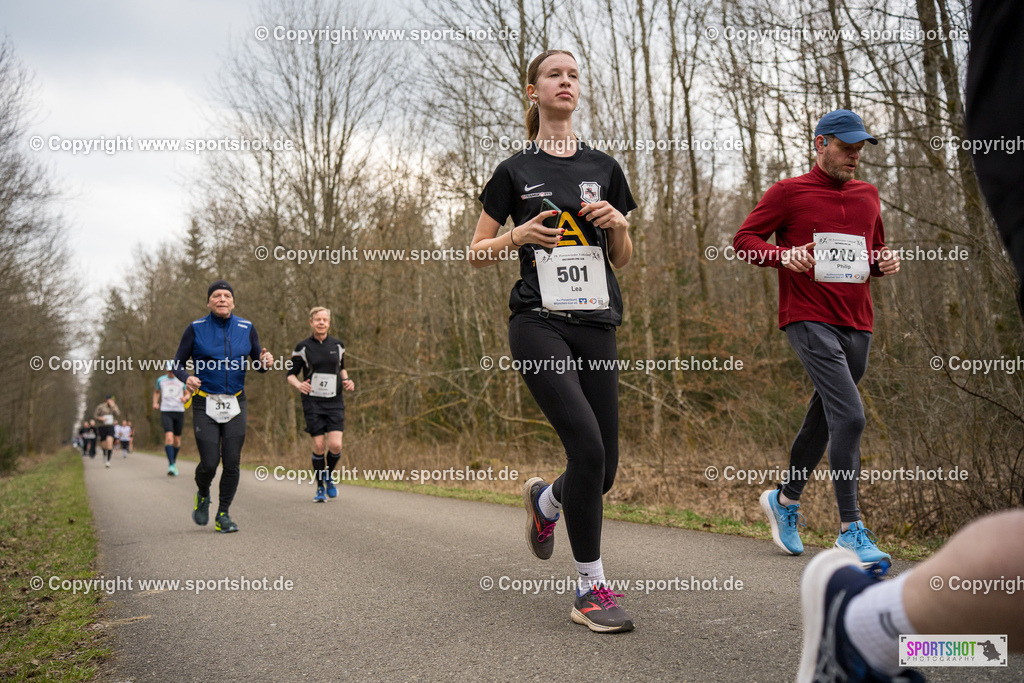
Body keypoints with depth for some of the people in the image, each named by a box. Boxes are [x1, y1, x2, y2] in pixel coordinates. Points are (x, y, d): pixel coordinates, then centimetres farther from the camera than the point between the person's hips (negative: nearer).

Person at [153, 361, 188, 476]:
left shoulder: (182, 380, 6)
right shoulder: (161, 379, 8)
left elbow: (188, 394, 14)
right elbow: (156, 391, 26)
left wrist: (185, 398, -10)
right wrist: (155, 403, 9)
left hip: (179, 411, 1)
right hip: (166, 411, -1)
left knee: (177, 440, 8)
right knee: (169, 437, -19)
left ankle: (174, 460, 34)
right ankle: (171, 465, -22)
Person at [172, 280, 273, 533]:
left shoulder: (246, 328, 4)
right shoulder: (196, 328, -2)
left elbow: (258, 364, 10)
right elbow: (177, 363, 3)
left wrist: (265, 362, -14)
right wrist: (186, 378, -18)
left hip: (235, 403, 2)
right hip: (205, 404, -2)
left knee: (232, 463, -2)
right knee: (209, 463, -7)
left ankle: (223, 516, 14)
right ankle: (203, 496, 27)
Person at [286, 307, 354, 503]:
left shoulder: (337, 344, 8)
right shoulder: (303, 347, 0)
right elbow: (291, 374, 3)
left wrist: (347, 381, 3)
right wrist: (299, 385, -18)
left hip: (335, 402, 2)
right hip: (312, 401, -2)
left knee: (335, 445, -11)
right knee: (319, 446, -5)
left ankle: (329, 476, 20)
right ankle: (320, 488, 14)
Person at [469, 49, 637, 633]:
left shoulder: (604, 168, 14)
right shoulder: (515, 171, 8)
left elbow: (623, 259, 17)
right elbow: (478, 253, 10)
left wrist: (618, 224, -4)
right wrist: (519, 236, -9)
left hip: (596, 324, 4)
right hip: (539, 323, -4)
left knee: (605, 468, 3)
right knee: (587, 446, -20)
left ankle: (544, 499, 39)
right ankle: (592, 589, -4)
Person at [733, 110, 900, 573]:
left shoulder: (868, 196, 17)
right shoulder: (789, 192, 0)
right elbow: (743, 240, 0)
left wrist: (886, 262, 4)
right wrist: (785, 255, -18)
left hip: (856, 324, 7)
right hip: (809, 320, -7)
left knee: (824, 419, 14)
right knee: (850, 416, -18)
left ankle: (785, 500, 34)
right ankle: (850, 531, -9)